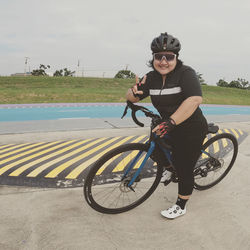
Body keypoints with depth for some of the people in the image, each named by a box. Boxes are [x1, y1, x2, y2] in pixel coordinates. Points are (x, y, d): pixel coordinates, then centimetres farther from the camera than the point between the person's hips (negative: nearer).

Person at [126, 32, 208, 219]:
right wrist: (135, 92, -24)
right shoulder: (151, 78, -3)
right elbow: (131, 97, 1)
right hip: (171, 127, 6)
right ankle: (171, 167, 38)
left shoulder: (185, 73, -21)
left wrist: (170, 122, -43)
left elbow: (195, 99, -36)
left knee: (184, 169, 2)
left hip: (192, 130, -6)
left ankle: (181, 206, 24)